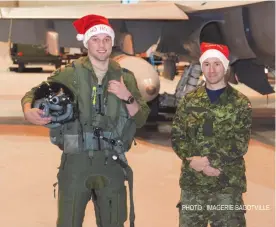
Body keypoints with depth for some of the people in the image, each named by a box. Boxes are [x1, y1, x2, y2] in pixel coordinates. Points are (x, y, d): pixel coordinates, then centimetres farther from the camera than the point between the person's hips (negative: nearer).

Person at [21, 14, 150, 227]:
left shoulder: (125, 77, 8)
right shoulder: (69, 73, 0)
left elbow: (141, 119, 7)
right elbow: (34, 94, 5)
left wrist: (127, 97, -11)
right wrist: (29, 111, -16)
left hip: (112, 162, 3)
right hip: (76, 161, -2)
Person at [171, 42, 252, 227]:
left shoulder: (240, 103, -1)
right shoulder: (189, 100, 8)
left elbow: (240, 144, -9)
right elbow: (177, 137, 3)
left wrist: (205, 161, -17)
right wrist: (194, 162, -13)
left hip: (228, 184, -2)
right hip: (192, 183, 3)